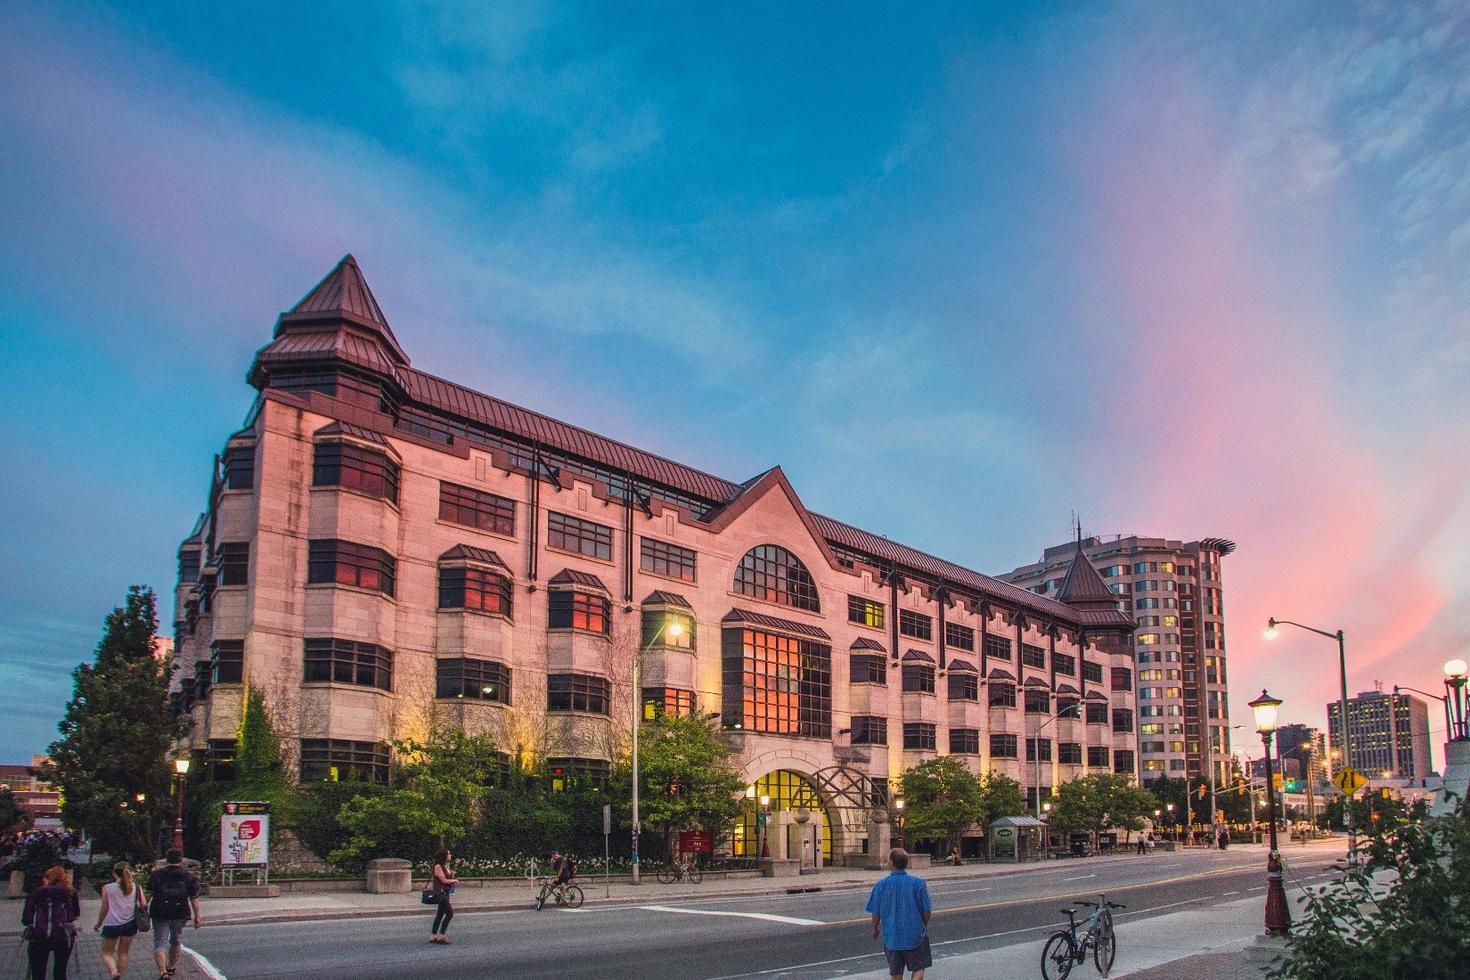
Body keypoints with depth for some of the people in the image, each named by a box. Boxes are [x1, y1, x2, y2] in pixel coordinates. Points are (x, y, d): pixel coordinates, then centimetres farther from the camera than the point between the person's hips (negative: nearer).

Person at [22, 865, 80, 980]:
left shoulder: (36, 893, 7)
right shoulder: (70, 893, 7)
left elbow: (26, 920, 3)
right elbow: (77, 914, 9)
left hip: (39, 937, -1)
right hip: (63, 936, 1)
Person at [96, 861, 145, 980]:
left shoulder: (107, 888, -5)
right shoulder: (136, 888, 0)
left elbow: (104, 909, -2)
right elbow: (144, 905, -4)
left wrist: (98, 924, 12)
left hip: (111, 924, -2)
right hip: (130, 924, 2)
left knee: (106, 952, 10)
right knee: (123, 953, 17)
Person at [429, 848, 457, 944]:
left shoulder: (446, 866, 14)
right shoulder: (438, 866, -13)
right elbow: (444, 880, -16)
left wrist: (453, 882, 1)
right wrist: (455, 881, -2)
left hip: (446, 892, 9)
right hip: (440, 892, -9)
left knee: (440, 915, 11)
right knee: (449, 913, -11)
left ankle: (433, 936, 16)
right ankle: (441, 936, -5)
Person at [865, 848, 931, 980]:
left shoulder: (881, 884, -9)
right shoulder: (918, 883, -9)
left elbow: (875, 913, -3)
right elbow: (926, 911, -4)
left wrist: (875, 929, 16)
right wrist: (924, 927, 16)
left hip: (891, 935, 1)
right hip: (915, 934, -1)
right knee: (919, 969, 12)